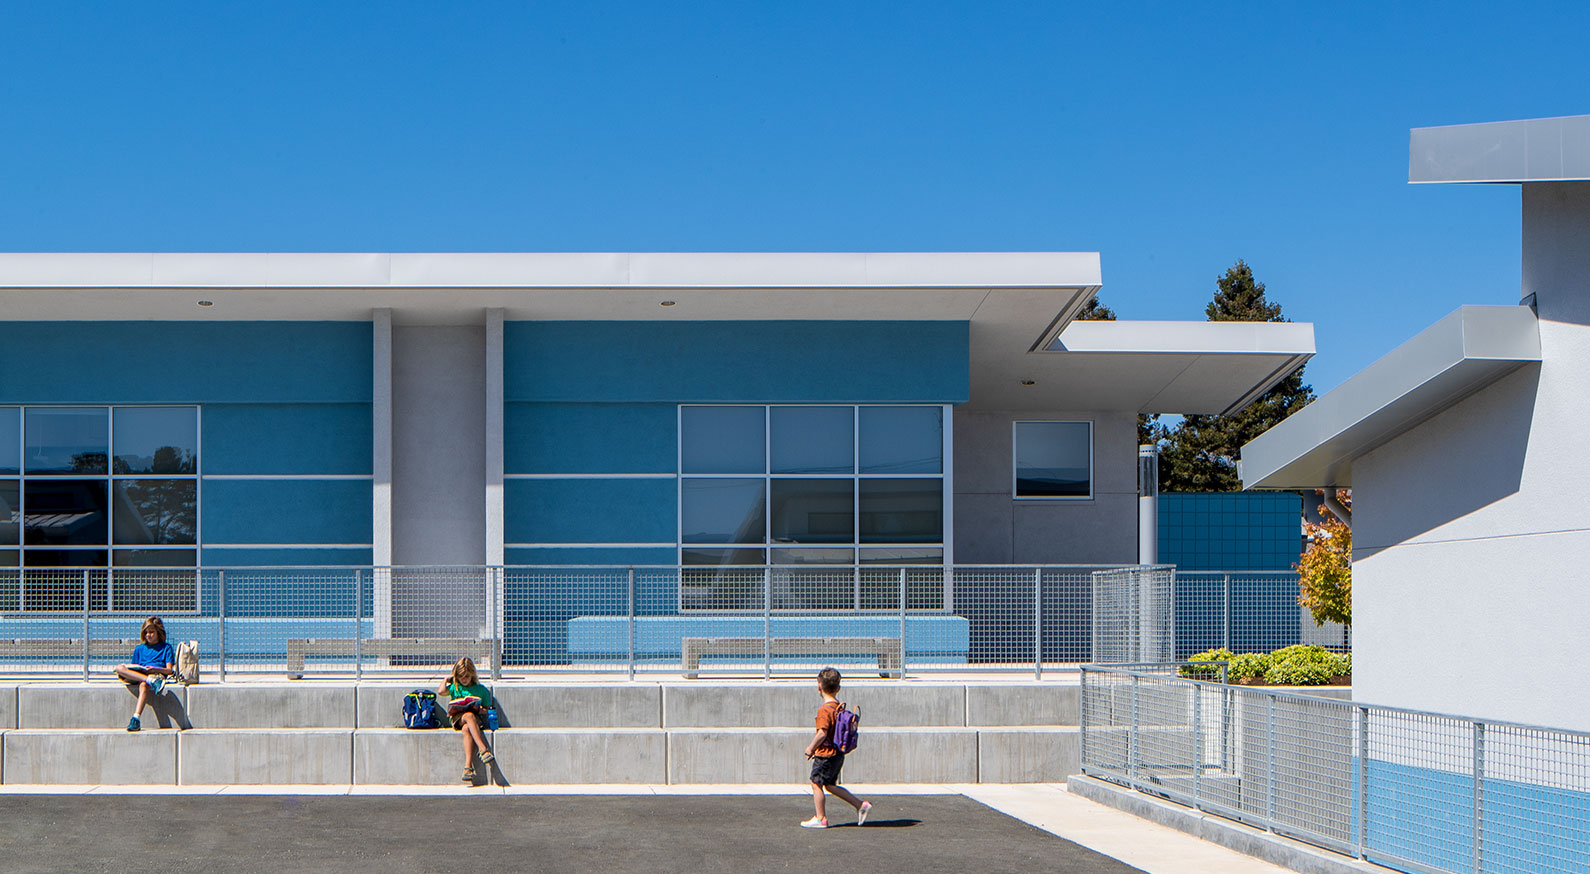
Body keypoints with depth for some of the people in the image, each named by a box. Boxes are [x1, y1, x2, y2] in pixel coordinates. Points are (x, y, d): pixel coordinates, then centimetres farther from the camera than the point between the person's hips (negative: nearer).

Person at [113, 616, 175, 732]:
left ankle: (135, 719, -54)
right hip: (139, 674, 4)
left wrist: (155, 669, -12)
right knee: (119, 668, -27)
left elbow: (170, 670, 7)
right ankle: (151, 681, -42)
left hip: (158, 674, -4)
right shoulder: (139, 649, 29)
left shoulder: (166, 647, 18)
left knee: (144, 685, -41)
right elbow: (133, 667, 21)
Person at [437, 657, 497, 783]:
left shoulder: (481, 689, 12)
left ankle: (468, 765, -44)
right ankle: (483, 749, -48)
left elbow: (487, 710, 14)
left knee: (466, 729, -37)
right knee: (469, 716, -37)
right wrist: (446, 680, 11)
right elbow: (441, 691, -6)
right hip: (458, 717, 0)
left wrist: (480, 710, -8)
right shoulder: (455, 687, 14)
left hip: (476, 718, 0)